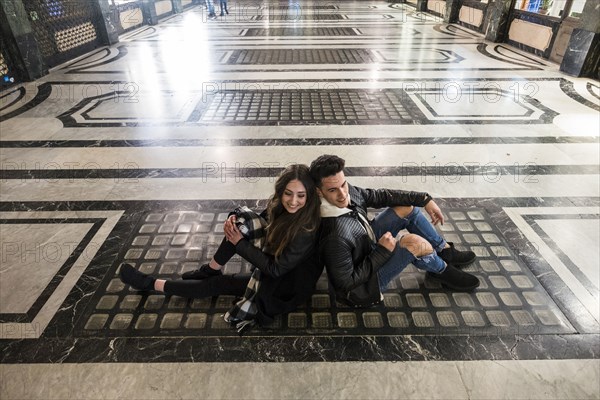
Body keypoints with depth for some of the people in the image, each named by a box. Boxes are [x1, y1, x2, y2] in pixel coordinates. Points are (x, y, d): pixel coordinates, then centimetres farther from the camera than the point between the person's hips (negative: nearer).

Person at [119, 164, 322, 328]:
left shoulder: (306, 230, -34)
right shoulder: (280, 205, -13)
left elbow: (275, 269, -27)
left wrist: (240, 243, -21)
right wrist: (236, 219, -20)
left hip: (288, 283, -6)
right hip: (275, 263, 6)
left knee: (222, 283, -4)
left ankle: (151, 284, 14)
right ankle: (209, 270, 8)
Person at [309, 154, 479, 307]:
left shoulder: (348, 192, -17)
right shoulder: (335, 236, -39)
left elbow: (379, 196, -2)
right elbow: (347, 283, -28)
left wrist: (424, 199, -4)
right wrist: (382, 251, -25)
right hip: (363, 285, -8)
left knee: (407, 207, 3)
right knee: (414, 242, -25)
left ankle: (446, 251, 21)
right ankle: (442, 271, 10)